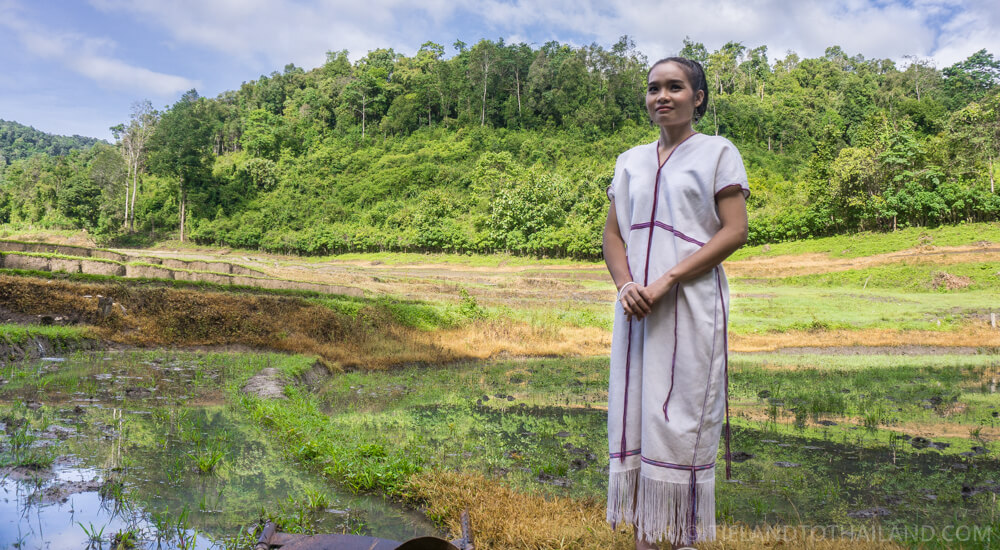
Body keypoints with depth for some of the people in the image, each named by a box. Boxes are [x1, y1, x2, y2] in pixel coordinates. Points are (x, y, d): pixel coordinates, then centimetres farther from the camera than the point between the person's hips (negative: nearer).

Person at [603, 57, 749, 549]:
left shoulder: (718, 153, 4)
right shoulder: (631, 161, 17)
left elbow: (735, 231, -6)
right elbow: (612, 234, 14)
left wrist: (667, 281, -15)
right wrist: (626, 285, -7)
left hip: (691, 305, -4)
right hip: (636, 308, 5)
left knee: (682, 421, -4)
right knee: (633, 416, 3)